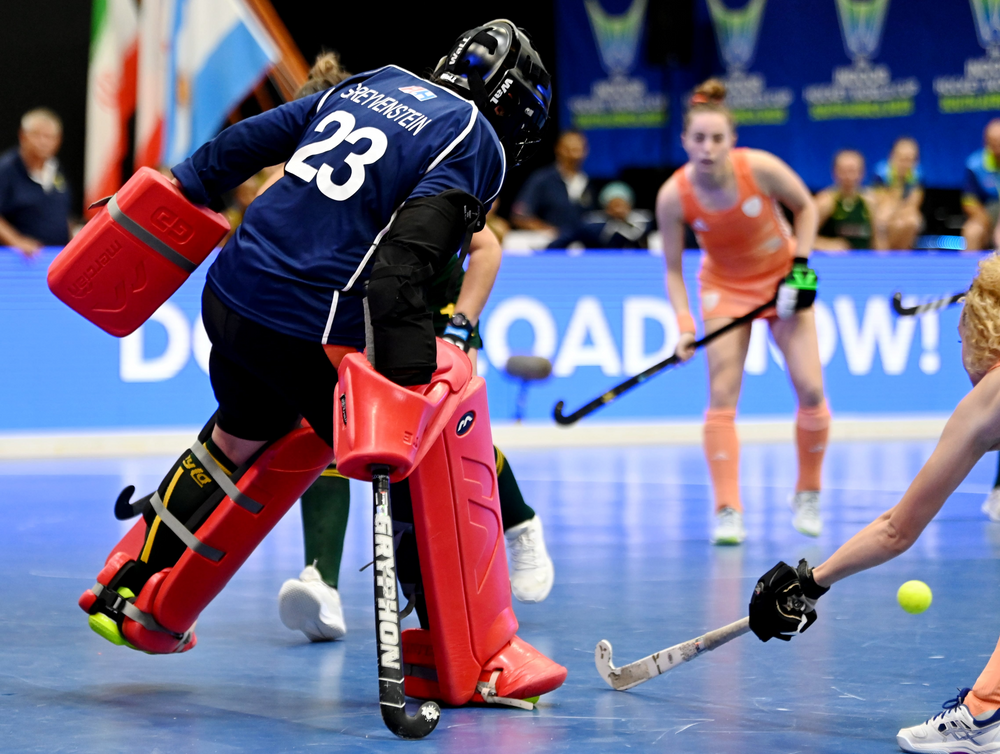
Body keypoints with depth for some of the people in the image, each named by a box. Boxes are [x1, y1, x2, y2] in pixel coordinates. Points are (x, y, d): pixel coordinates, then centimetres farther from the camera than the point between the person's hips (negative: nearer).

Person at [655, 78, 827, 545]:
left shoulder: (760, 168, -26)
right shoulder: (673, 196, -22)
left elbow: (805, 207, -6)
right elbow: (673, 269, -11)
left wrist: (800, 265, -13)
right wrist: (684, 325, -22)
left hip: (783, 280, 0)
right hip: (725, 286, 0)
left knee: (810, 389, -7)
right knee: (722, 396, -13)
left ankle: (808, 495, 15)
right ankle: (727, 511, -10)